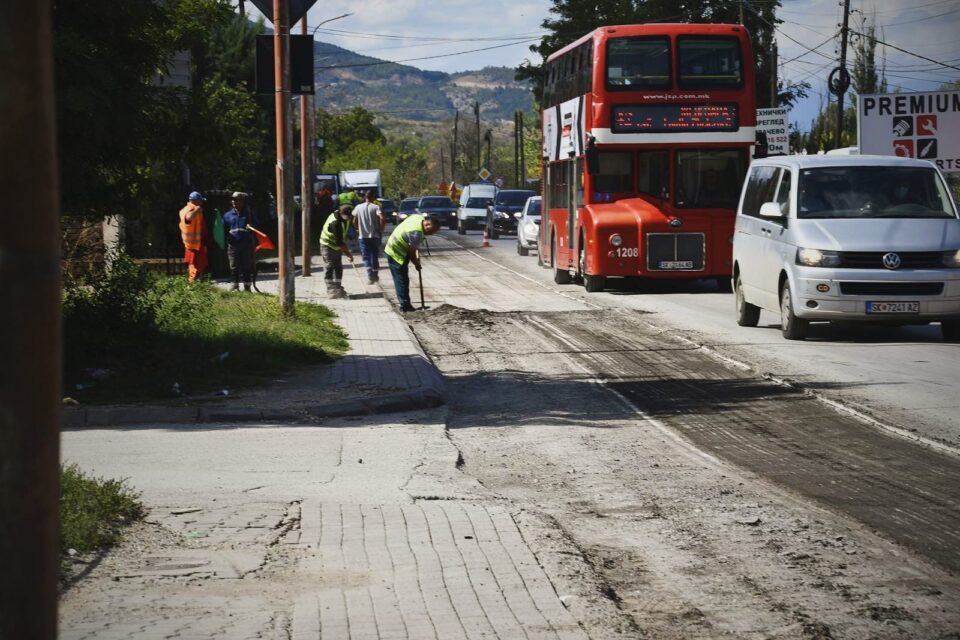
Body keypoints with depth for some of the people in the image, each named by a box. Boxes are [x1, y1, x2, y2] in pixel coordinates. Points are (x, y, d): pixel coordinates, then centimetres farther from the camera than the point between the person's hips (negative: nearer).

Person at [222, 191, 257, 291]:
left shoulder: (249, 214, 8)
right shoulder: (228, 215, 11)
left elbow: (256, 226, 10)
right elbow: (223, 229, 13)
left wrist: (251, 226, -12)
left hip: (247, 244, -1)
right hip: (233, 244, 1)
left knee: (247, 265, 4)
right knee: (234, 266, 2)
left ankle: (247, 286, 12)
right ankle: (235, 285, 10)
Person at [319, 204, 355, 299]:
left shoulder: (345, 219, -5)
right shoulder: (335, 223, -33)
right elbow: (339, 241, -30)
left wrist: (346, 249, 12)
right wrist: (348, 254, -26)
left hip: (337, 246, 9)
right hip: (328, 246, -9)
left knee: (338, 267, 10)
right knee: (329, 267, -6)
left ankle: (337, 287, 16)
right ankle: (330, 289, -3)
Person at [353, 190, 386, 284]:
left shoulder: (358, 207, 1)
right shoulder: (375, 207, -7)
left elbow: (354, 221, 3)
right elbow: (382, 219, -20)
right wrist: (380, 230, -6)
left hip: (363, 236, 1)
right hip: (374, 235, -1)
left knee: (366, 256, 3)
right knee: (375, 255, 15)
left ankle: (370, 275, -12)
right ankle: (375, 274, 22)